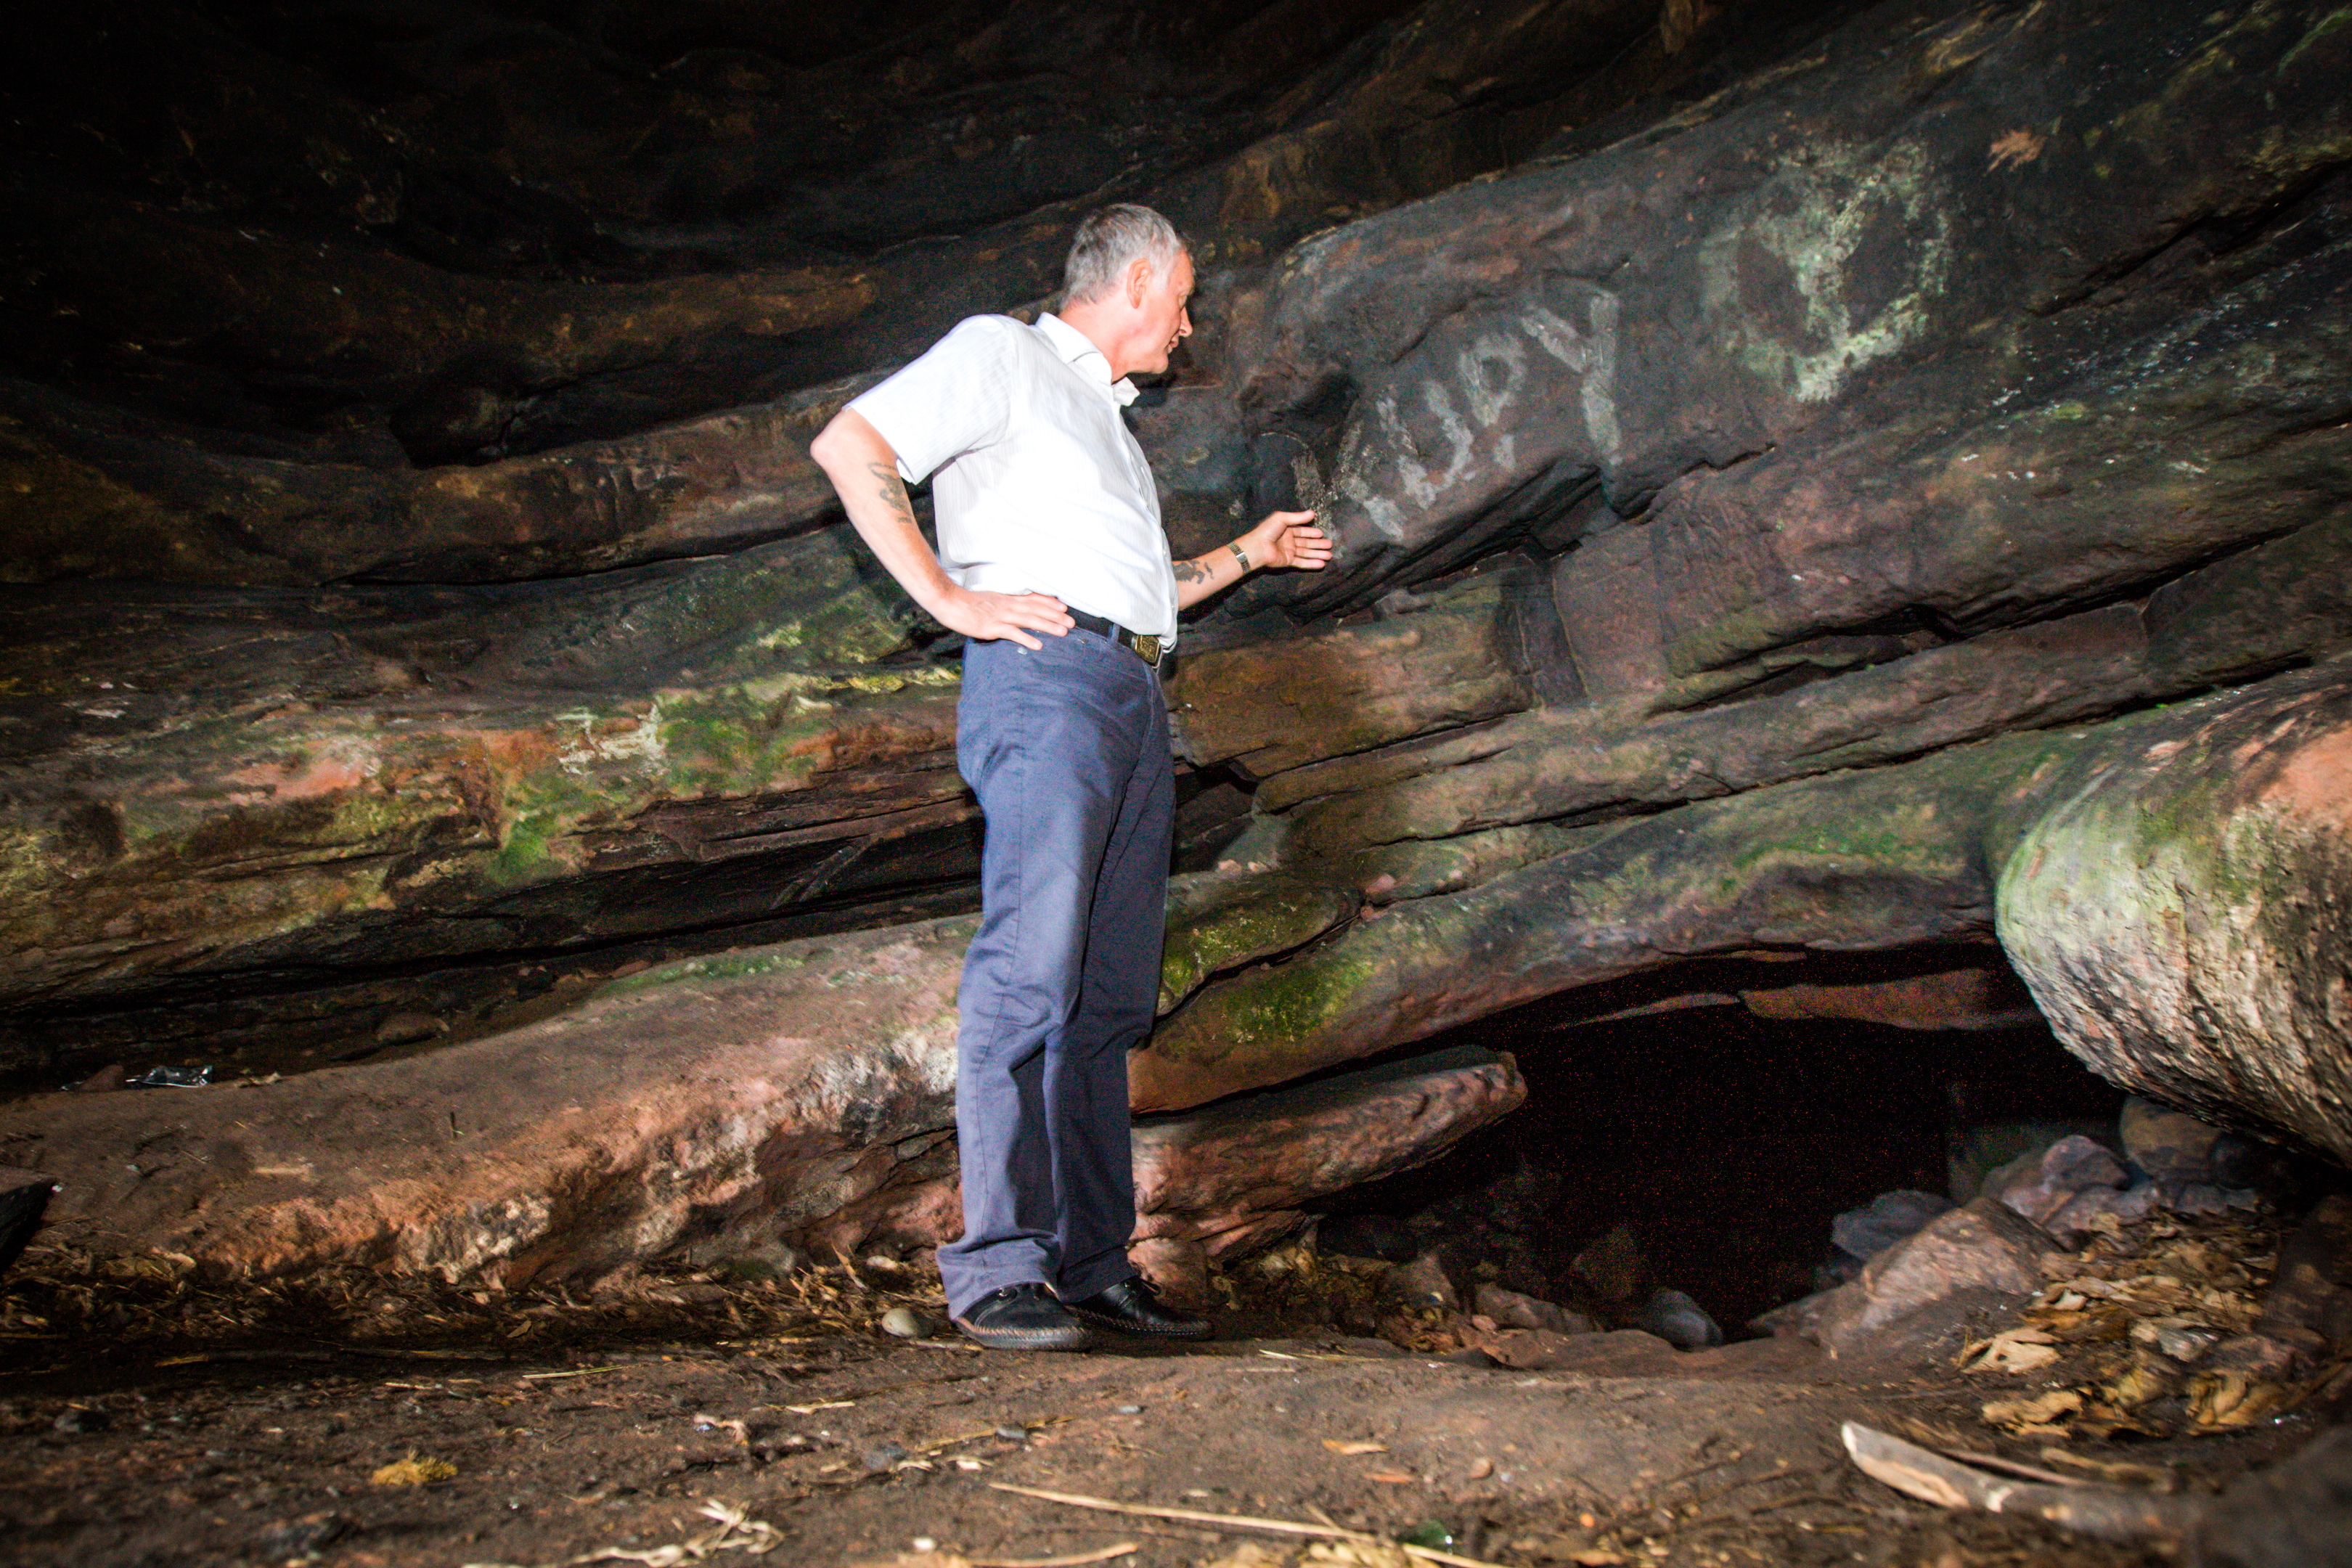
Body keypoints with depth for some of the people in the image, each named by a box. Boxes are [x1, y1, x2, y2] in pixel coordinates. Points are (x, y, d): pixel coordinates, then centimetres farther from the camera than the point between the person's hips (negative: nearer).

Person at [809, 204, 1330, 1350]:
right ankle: (995, 1268, -15)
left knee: (1109, 995, 4)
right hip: (1045, 676, -8)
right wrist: (951, 599, -12)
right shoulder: (1001, 354, 7)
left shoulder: (1106, 415, 33)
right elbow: (848, 446, -6)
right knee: (1029, 970, -16)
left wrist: (1248, 555, 42)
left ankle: (1093, 1266, 7)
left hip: (1135, 697, 9)